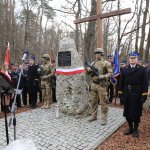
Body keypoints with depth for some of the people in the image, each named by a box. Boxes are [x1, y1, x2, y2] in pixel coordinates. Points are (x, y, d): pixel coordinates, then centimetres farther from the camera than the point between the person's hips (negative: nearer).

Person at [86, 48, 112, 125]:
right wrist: (88, 70, -5)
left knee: (103, 102, 1)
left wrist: (103, 76, -24)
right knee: (93, 101, 13)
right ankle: (94, 116, 27)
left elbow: (110, 73, -8)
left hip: (102, 85, -6)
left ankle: (104, 118, 13)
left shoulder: (106, 63, -5)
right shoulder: (93, 63, 12)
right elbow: (90, 73, 17)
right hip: (93, 84, 6)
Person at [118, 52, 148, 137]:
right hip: (127, 95, 3)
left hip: (137, 95, -2)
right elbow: (121, 82, 8)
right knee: (127, 112, 11)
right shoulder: (124, 69, 7)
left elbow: (145, 83, -4)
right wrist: (120, 93, 3)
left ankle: (135, 129, 25)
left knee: (136, 112, 8)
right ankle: (130, 128, 29)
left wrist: (144, 95, -9)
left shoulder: (142, 69, 0)